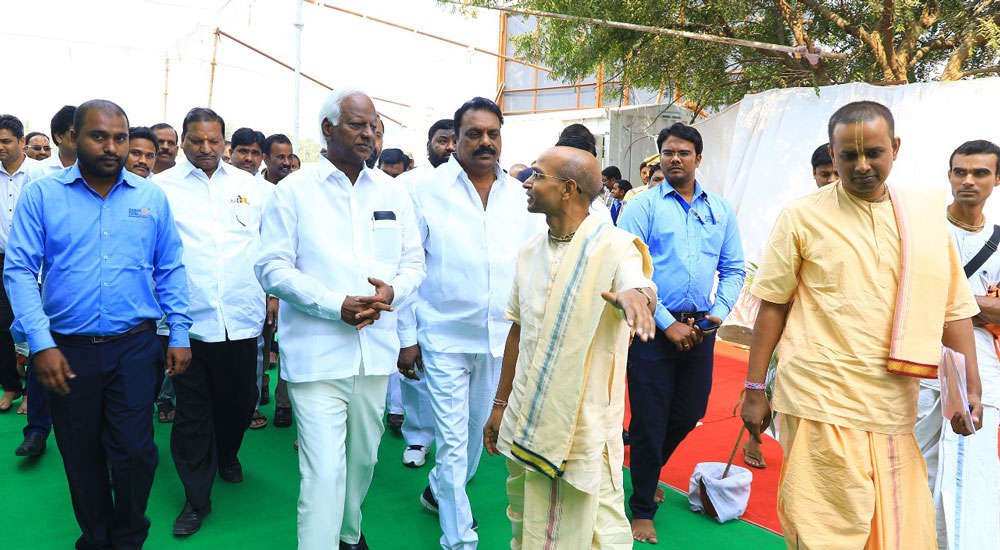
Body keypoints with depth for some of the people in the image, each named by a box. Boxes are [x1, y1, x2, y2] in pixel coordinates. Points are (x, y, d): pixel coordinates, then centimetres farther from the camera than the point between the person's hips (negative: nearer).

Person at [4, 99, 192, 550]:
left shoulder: (151, 198, 4)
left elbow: (170, 270, 6)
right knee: (82, 456, 14)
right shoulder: (41, 195, -1)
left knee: (135, 452, 2)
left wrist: (180, 335, 0)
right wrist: (41, 343, -14)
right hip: (67, 351, 0)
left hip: (134, 347, 0)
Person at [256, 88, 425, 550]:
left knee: (363, 456, 19)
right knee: (323, 468, -8)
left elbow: (413, 262, 12)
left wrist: (392, 291, -11)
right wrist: (335, 304, -17)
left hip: (375, 350, 5)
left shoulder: (391, 191, 10)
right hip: (317, 352, -4)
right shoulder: (294, 190, -2)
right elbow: (272, 267, -6)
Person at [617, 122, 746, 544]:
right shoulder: (643, 206, -4)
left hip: (700, 327, 5)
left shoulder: (720, 209, 10)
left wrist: (719, 312, -6)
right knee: (650, 419, 2)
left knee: (689, 413, 14)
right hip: (653, 326, -4)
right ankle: (643, 509, 19)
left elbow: (733, 269, 11)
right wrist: (667, 323, -15)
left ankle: (649, 471, 43)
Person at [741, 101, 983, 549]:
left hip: (895, 407, 4)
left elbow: (953, 305, 12)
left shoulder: (925, 214, 8)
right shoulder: (802, 216, -1)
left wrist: (970, 385, 3)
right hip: (820, 402, -3)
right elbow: (772, 305, 0)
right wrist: (754, 390, -1)